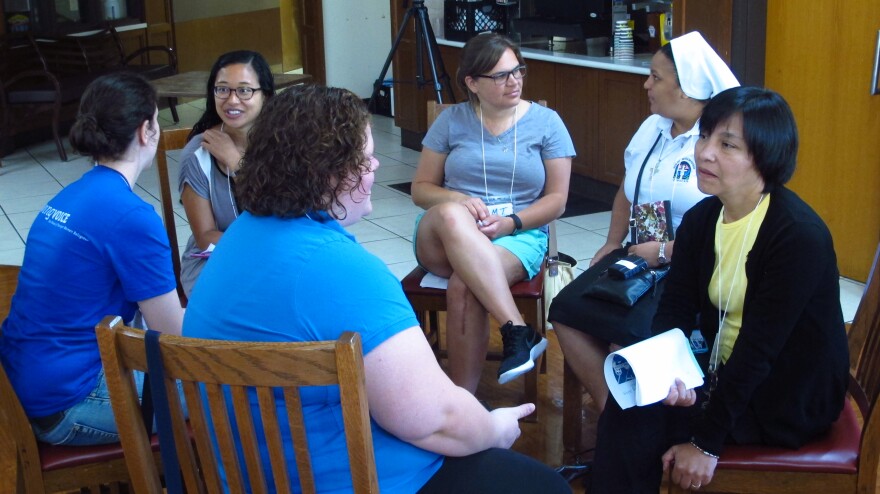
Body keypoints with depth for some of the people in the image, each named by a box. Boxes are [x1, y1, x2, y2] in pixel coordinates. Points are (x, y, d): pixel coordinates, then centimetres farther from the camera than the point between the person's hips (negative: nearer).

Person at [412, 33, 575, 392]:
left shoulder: (546, 122, 5)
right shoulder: (451, 121, 7)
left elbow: (556, 199, 3)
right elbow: (421, 189, 9)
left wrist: (511, 222, -15)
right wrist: (458, 200, -14)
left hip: (519, 236, -1)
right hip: (442, 239, 2)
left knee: (463, 287, -36)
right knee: (451, 216, -38)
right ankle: (518, 331, -43)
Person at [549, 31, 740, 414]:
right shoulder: (652, 127, 12)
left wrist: (665, 252, -17)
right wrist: (613, 244, 12)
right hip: (637, 256, 8)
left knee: (639, 330, -31)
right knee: (567, 309, -9)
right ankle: (608, 408, -2)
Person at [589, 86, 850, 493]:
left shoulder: (800, 236, -23)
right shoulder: (701, 219, -1)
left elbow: (759, 348, -24)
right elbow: (675, 310, -2)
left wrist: (707, 442, -22)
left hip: (790, 398, -6)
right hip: (725, 370, 6)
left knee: (638, 414, -17)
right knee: (628, 398, -13)